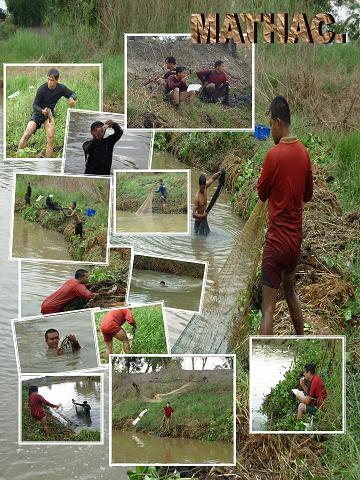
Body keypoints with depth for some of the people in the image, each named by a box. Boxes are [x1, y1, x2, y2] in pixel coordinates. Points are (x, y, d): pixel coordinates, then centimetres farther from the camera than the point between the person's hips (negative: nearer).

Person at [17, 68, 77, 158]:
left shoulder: (61, 88, -14)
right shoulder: (42, 89, -22)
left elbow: (73, 94, 2)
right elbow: (35, 105, -16)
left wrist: (72, 98, -23)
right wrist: (42, 111, -37)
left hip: (49, 113, 2)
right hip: (38, 112, -2)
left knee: (51, 137, -15)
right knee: (27, 134, -15)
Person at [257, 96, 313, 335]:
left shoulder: (274, 155, -17)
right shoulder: (304, 152, 1)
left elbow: (261, 194, -4)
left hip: (277, 239, -7)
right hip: (296, 237, 7)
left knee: (268, 307, -7)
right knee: (291, 290, 27)